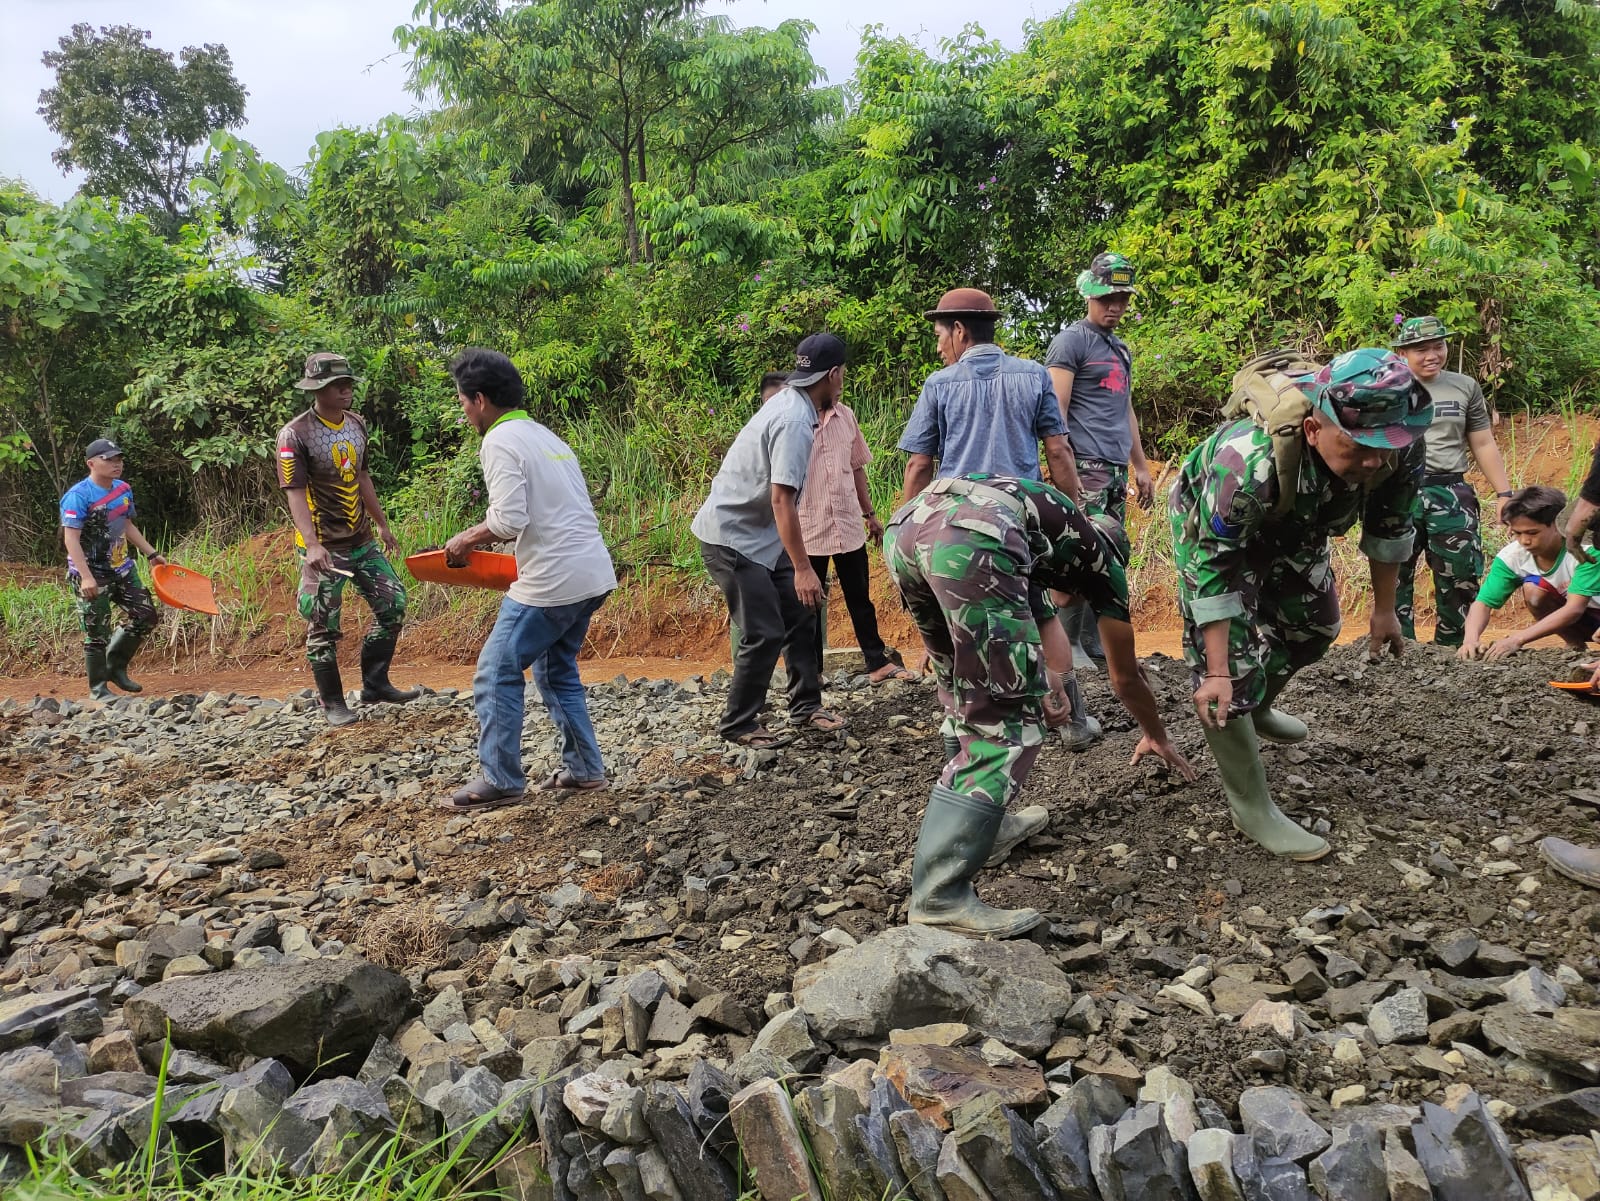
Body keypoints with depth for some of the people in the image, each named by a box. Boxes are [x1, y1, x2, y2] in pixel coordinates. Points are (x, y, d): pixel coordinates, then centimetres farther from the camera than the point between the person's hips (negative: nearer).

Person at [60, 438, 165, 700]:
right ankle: (98, 689, 14)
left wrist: (151, 553, 19)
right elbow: (71, 539, -23)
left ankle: (115, 667, 26)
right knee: (97, 633, -1)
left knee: (145, 616, 9)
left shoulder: (124, 489, 5)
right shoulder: (79, 496, -19)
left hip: (122, 568, 8)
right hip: (91, 575, -7)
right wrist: (86, 577, -30)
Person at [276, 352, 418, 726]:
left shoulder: (357, 425, 6)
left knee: (393, 604, 4)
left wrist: (382, 524, 21)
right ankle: (332, 703, 14)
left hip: (363, 541, 7)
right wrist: (312, 545, -32)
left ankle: (375, 684, 16)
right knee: (324, 628, 2)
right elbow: (295, 494, -20)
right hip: (325, 548, -7)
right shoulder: (294, 436, -15)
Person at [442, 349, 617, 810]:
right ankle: (584, 769, 21)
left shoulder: (500, 442, -10)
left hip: (551, 582, -9)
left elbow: (509, 519, -20)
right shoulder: (544, 435, 18)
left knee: (496, 673, 1)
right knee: (556, 671, 21)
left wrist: (467, 539, -4)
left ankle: (500, 780, 4)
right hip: (592, 575, 9)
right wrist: (489, 536, 19)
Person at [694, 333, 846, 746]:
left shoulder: (790, 404, 6)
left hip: (760, 536, 10)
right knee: (764, 634, -7)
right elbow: (782, 499, -30)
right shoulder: (794, 422, -24)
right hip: (732, 537, -10)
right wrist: (803, 568, -30)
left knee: (801, 615, 12)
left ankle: (806, 706, 23)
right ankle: (738, 725, 8)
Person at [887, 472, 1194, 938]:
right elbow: (1126, 676, 42)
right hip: (969, 540, -7)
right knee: (1008, 717, -2)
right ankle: (939, 895, -6)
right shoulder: (1100, 559, 31)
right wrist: (1157, 737, 58)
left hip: (904, 528, 7)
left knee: (967, 693, 26)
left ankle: (983, 824, 33)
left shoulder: (1048, 532, 44)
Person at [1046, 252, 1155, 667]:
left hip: (1116, 470, 9)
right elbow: (1056, 411, -10)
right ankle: (1066, 645, -9)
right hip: (1085, 467, -9)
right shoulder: (1072, 340, -3)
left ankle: (1097, 645, 12)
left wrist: (1141, 466, 24)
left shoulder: (1120, 349, 24)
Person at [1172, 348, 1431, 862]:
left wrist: (1384, 608, 2)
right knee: (1231, 657, -15)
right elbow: (1214, 567, -37)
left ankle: (1258, 709, 48)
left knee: (1313, 626, 19)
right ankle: (1250, 808, -3)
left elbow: (1388, 526, -8)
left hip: (1296, 527, 6)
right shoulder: (1249, 462, -46)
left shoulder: (1401, 448, -29)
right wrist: (1217, 674, -34)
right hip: (1210, 526, -6)